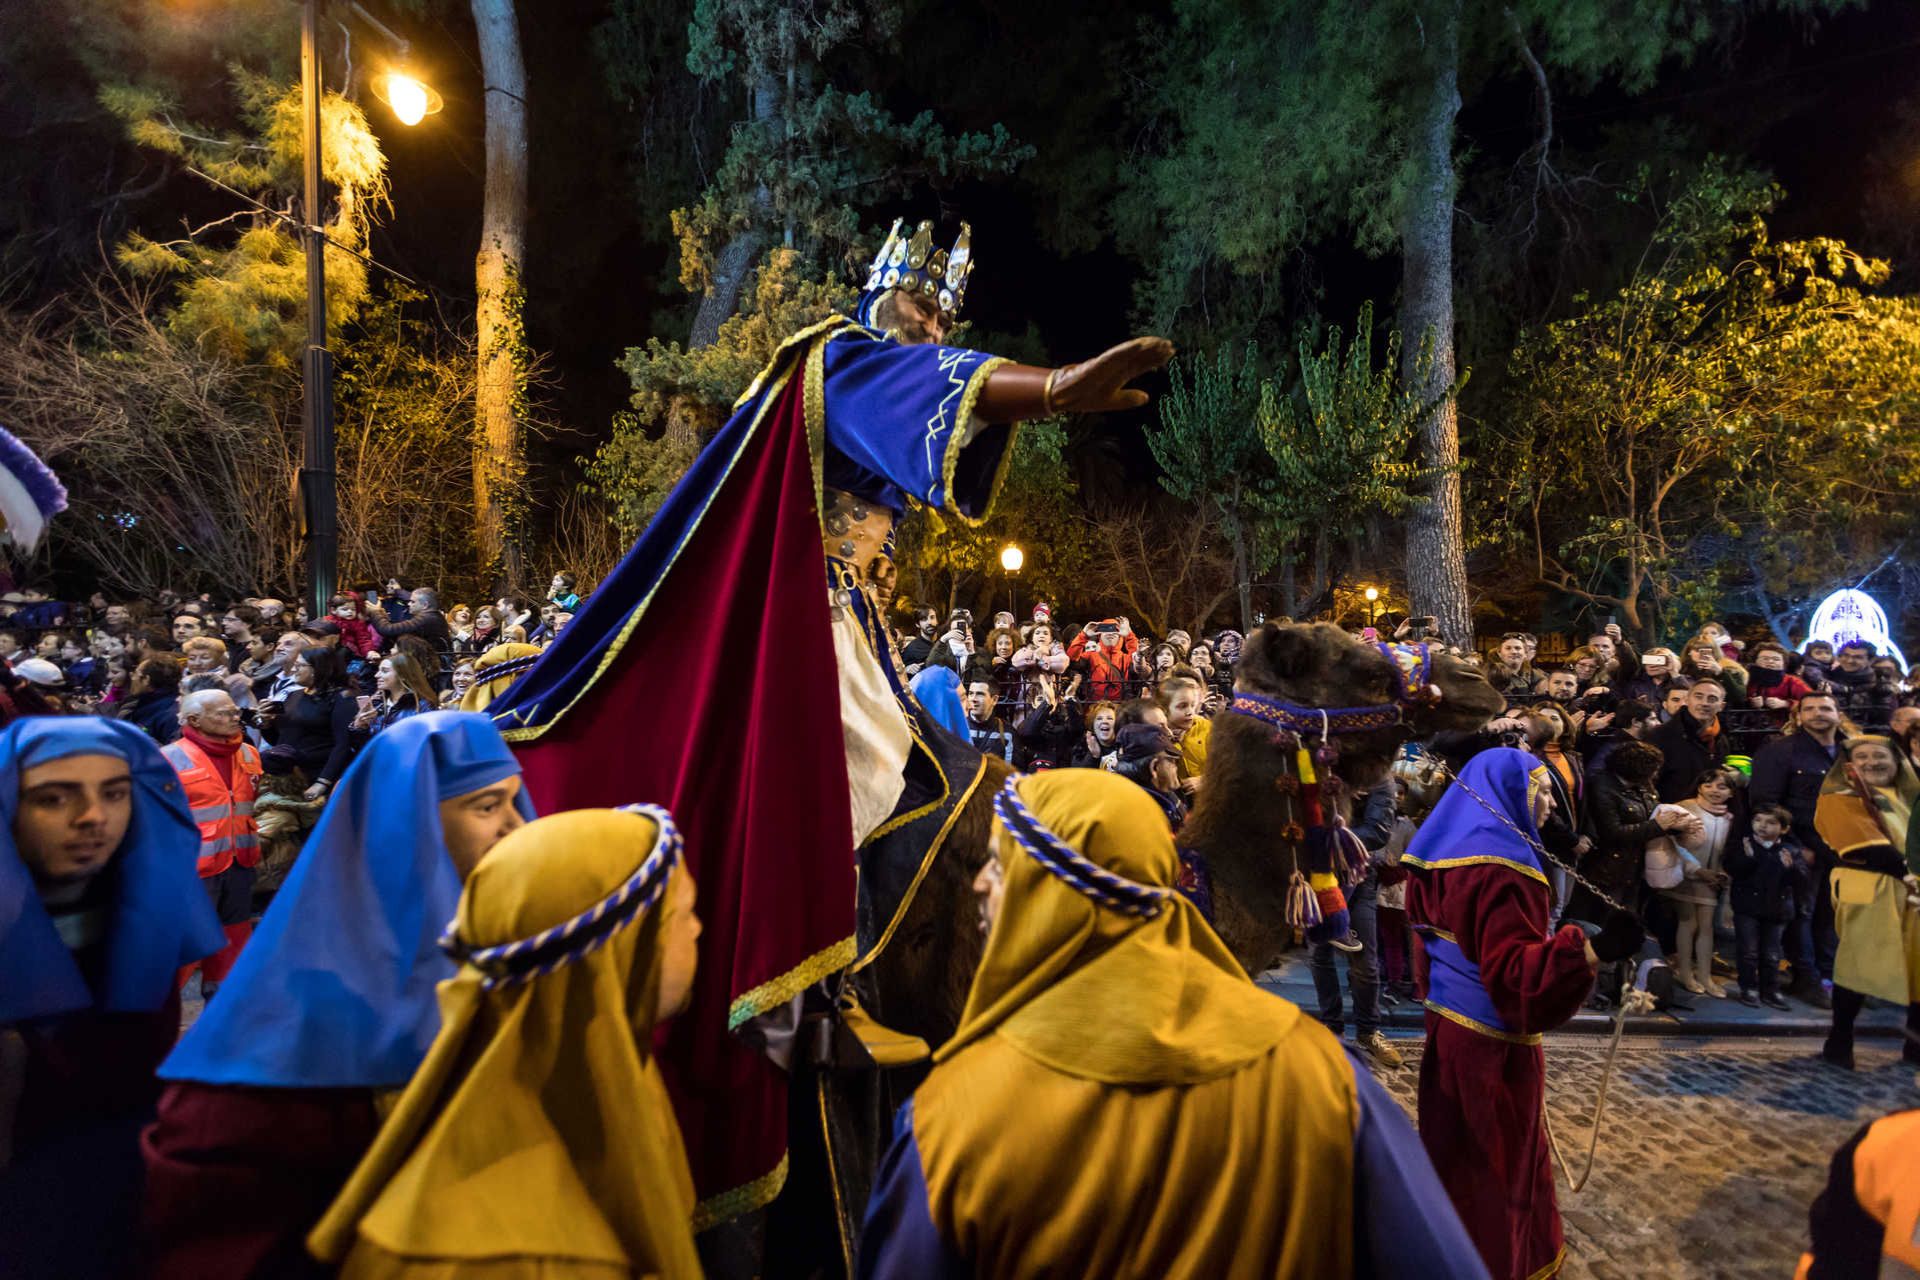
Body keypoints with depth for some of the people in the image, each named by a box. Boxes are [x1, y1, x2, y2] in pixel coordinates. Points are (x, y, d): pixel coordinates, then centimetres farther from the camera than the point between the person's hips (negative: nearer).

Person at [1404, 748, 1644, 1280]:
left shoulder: (1448, 852, 6)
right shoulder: (1500, 867, -24)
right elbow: (1513, 973, -31)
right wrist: (1593, 950, -43)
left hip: (1449, 1024, 9)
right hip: (1492, 1042, -9)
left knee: (1458, 1153, 22)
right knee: (1498, 1164, 9)